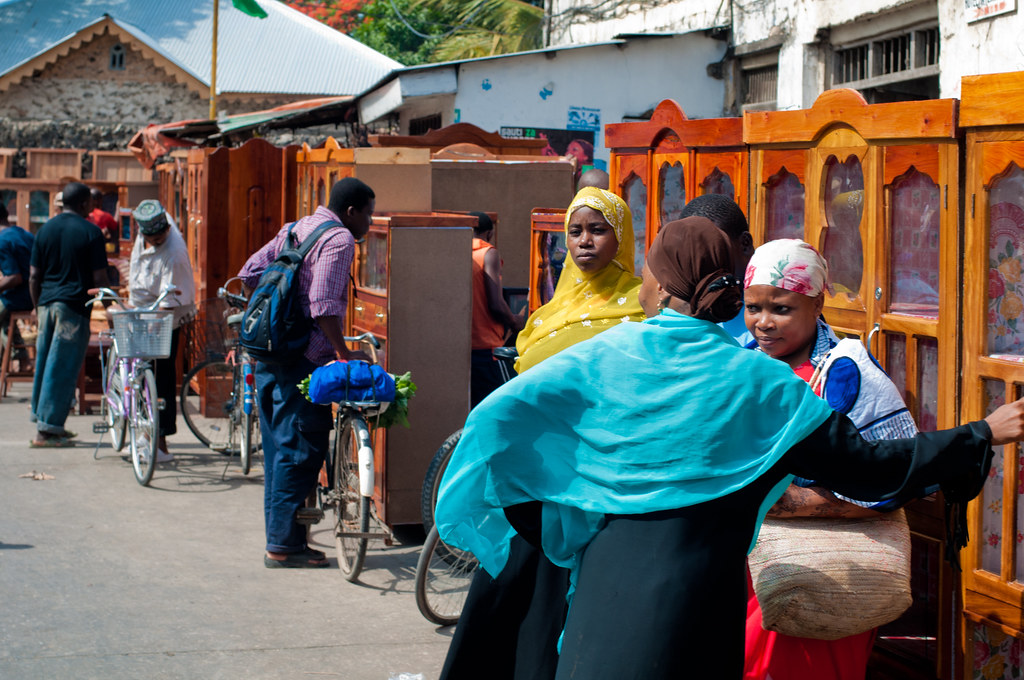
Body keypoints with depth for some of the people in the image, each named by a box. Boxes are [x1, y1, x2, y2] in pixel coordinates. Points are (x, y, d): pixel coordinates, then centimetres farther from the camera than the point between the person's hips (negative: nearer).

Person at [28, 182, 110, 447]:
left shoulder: (45, 229, 8)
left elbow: (34, 276, 9)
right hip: (74, 306, -6)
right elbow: (98, 278, -9)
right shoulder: (90, 232, -7)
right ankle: (48, 428, -4)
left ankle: (42, 420, 21)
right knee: (63, 367, -3)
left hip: (47, 303, 6)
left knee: (44, 363, 14)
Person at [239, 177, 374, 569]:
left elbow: (250, 274, 17)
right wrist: (344, 353, -20)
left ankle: (279, 539, 19)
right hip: (305, 360, -9)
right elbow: (323, 305, -22)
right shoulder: (339, 239, -11)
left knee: (278, 449, 14)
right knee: (300, 452, -4)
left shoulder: (297, 229, 17)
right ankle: (284, 545, -2)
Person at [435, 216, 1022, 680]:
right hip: (699, 603, -1)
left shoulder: (604, 358, -2)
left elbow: (499, 414, -4)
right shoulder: (759, 380, -4)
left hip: (608, 585, 1)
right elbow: (865, 468, -3)